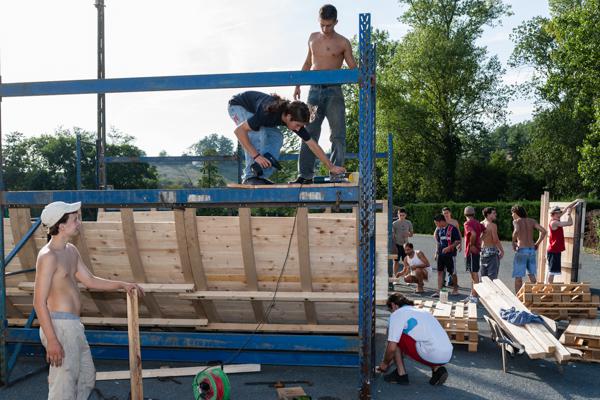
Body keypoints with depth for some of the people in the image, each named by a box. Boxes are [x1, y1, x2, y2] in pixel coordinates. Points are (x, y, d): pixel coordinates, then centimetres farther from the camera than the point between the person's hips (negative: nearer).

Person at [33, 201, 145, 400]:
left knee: (87, 377, 21)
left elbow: (90, 281, 19)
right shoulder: (48, 256, -17)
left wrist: (122, 284, 11)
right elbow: (39, 302, -19)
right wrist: (52, 340, -22)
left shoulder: (71, 251, 11)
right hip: (59, 325, -9)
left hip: (73, 325, 9)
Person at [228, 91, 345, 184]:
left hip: (254, 107, 7)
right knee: (258, 134, -31)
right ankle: (250, 177, -23)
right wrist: (256, 156, -40)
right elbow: (239, 130, -38)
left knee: (276, 137, -9)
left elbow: (312, 144, -13)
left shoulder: (295, 118, -20)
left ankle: (261, 177, -7)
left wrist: (331, 167, -12)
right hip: (238, 106, -7)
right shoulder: (269, 113, -41)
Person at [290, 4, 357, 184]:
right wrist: (298, 85, 19)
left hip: (333, 90, -3)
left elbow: (353, 68, 0)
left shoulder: (343, 43, 1)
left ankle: (336, 175, -1)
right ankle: (305, 174, 2)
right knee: (309, 132, 0)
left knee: (338, 134, -4)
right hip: (314, 90, 4)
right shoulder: (313, 38, 14)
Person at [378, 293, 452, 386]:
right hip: (448, 355, 8)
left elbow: (392, 348, -4)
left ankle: (401, 374, 12)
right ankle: (437, 369, 14)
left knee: (395, 337, 9)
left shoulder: (397, 314, 2)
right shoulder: (421, 311, 27)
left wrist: (385, 363, 16)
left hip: (432, 356, -8)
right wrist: (392, 360, 45)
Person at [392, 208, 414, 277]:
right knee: (396, 261, 1)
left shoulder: (408, 223, 4)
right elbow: (392, 235, -3)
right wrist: (394, 246, -10)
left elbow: (411, 234, 12)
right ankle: (395, 275, 7)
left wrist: (408, 234, -12)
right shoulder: (395, 223, -4)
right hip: (397, 245, -2)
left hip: (405, 244, 2)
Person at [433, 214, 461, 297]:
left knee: (452, 272, 5)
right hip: (441, 254, 6)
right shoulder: (439, 229, 10)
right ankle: (439, 291, 3)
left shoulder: (452, 229, -10)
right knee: (440, 272, 2)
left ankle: (455, 289, 23)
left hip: (450, 254, -6)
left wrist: (449, 247, -21)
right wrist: (437, 251, 17)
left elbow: (458, 241, -12)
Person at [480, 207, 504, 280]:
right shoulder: (492, 225, -12)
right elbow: (496, 240, -16)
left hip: (482, 251, 7)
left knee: (483, 276, 13)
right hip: (492, 251, -7)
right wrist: (502, 251, -7)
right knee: (492, 276, -3)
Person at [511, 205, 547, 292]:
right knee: (532, 275, 18)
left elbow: (516, 231, -26)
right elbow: (544, 231, -1)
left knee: (518, 277, 3)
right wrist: (537, 244, 7)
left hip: (521, 250, -5)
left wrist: (513, 243, -13)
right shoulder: (532, 221, 10)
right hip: (532, 250, 5)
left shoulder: (516, 221, -3)